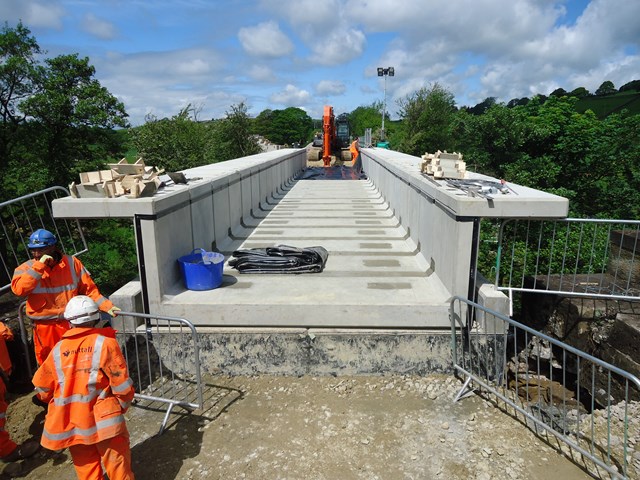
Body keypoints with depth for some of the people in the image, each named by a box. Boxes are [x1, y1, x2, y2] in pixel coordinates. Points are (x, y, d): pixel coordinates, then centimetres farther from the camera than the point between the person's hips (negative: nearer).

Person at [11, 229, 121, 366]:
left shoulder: (71, 263, -2)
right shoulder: (26, 268, -1)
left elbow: (89, 290, 3)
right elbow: (18, 289, -21)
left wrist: (107, 306, -6)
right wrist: (39, 266, -22)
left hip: (71, 323, 0)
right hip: (44, 327, 1)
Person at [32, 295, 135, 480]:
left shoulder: (58, 349, 2)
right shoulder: (105, 343, -10)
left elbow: (42, 387, 10)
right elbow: (121, 381, -11)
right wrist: (123, 405, 6)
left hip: (71, 421, 4)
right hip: (103, 419, -4)